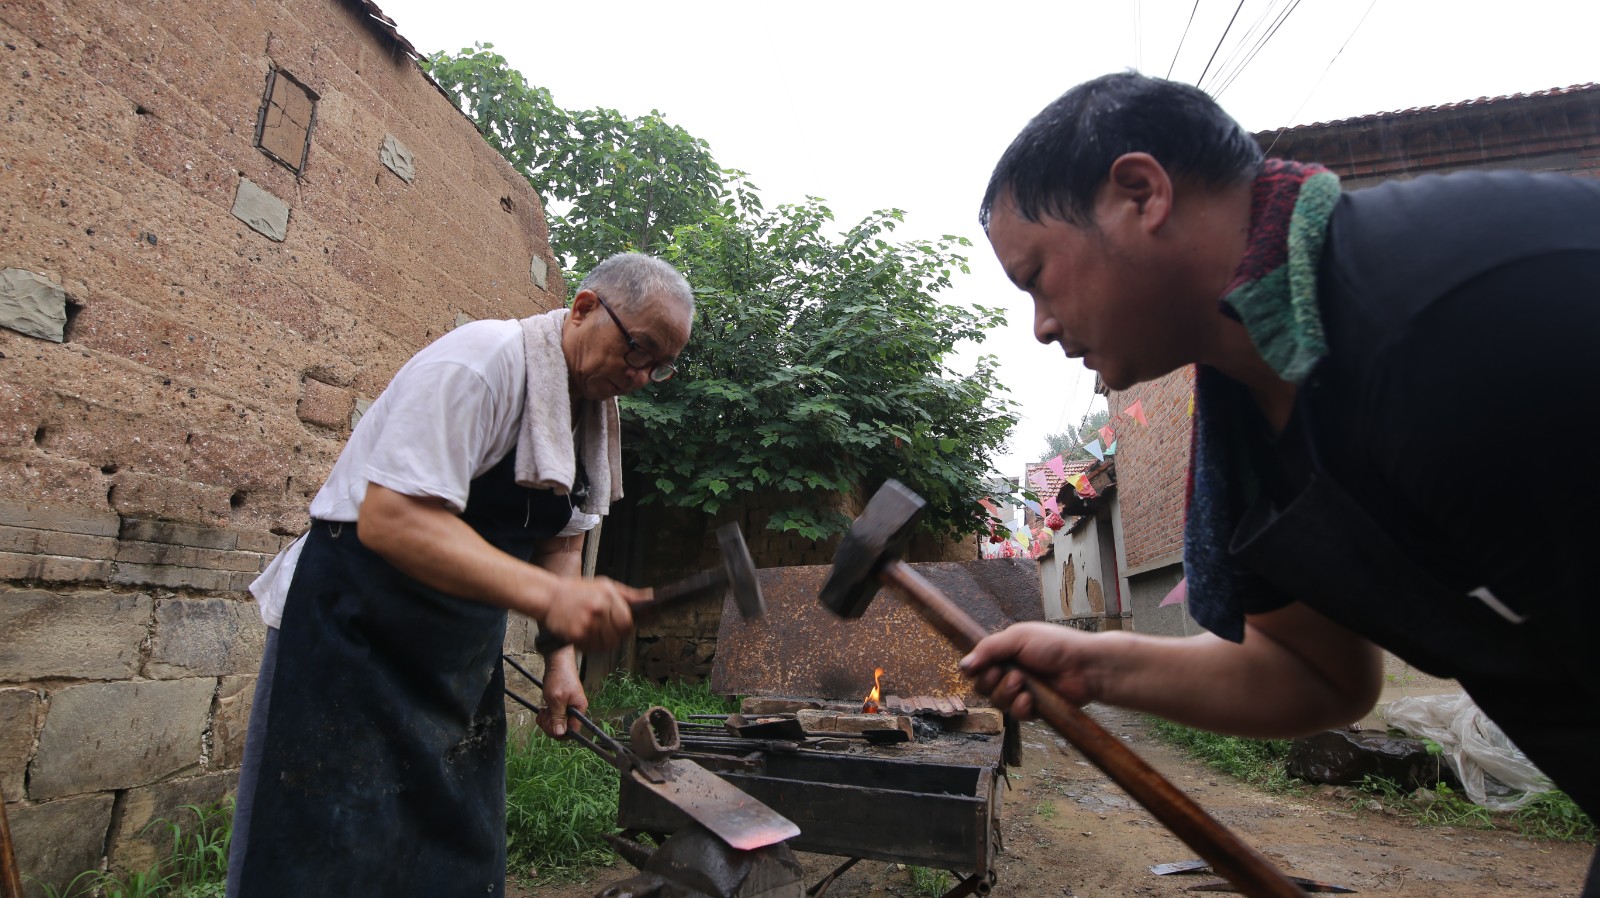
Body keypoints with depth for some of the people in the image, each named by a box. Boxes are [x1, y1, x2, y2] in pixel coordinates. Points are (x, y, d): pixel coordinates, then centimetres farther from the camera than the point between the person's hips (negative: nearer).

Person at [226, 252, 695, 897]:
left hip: (463, 656, 7)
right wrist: (547, 595, -39)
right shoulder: (483, 361, -22)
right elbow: (389, 518, -31)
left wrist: (560, 657, 1)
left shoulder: (596, 410, 3)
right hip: (352, 635, -7)